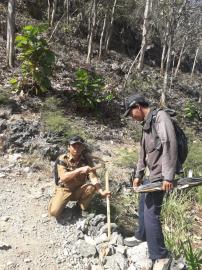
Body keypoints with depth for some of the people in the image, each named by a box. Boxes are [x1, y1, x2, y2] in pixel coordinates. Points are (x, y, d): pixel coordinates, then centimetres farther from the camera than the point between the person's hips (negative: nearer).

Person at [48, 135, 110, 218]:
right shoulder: (62, 159, -17)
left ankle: (82, 208, 0)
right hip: (64, 189, -2)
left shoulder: (87, 159, -11)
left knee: (92, 187, -29)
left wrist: (101, 191, -35)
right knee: (54, 212, -22)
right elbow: (63, 177, -30)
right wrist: (80, 170, -40)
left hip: (79, 190, 2)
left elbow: (93, 177, -18)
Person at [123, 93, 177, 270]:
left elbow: (170, 146, -23)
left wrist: (168, 177, -26)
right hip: (151, 173, 10)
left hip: (159, 175, -10)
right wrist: (138, 174, 21)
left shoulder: (160, 117, -13)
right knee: (143, 206, 21)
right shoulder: (147, 124, 16)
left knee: (151, 212, -10)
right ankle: (141, 236, 42)